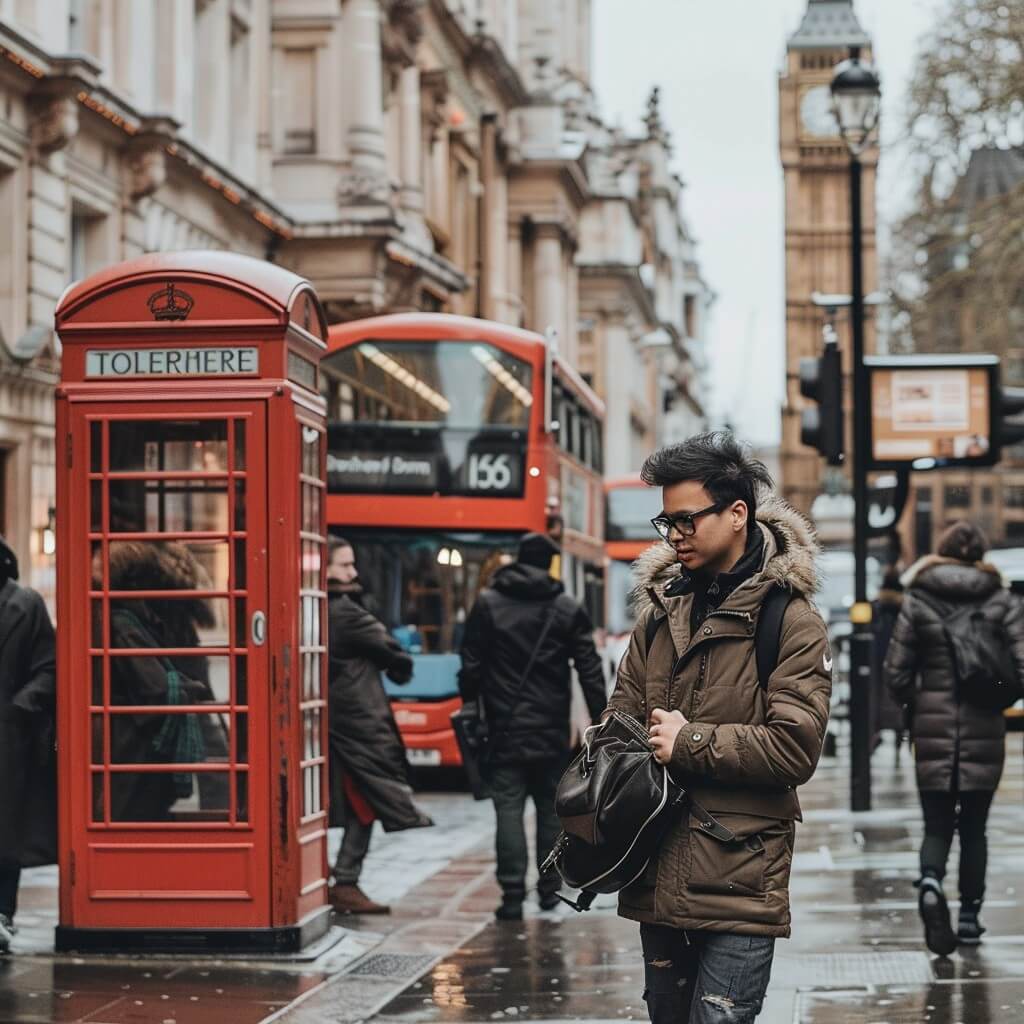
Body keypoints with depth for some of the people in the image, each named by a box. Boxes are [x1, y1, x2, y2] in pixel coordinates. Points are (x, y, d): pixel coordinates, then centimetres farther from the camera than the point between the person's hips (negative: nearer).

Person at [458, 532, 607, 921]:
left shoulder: (487, 604, -1)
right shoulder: (567, 610, 2)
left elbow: (471, 666, -2)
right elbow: (590, 670, 2)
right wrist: (601, 721, 7)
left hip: (505, 728, -1)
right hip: (552, 730, 2)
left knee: (509, 809, -3)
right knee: (550, 808, 13)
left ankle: (513, 896, -9)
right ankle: (549, 889, 18)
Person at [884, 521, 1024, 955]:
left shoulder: (918, 601, -1)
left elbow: (895, 673, -3)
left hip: (933, 728, 0)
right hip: (985, 732, 0)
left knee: (937, 824, 6)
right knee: (974, 828, 13)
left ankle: (930, 883, -22)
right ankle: (969, 916, 14)